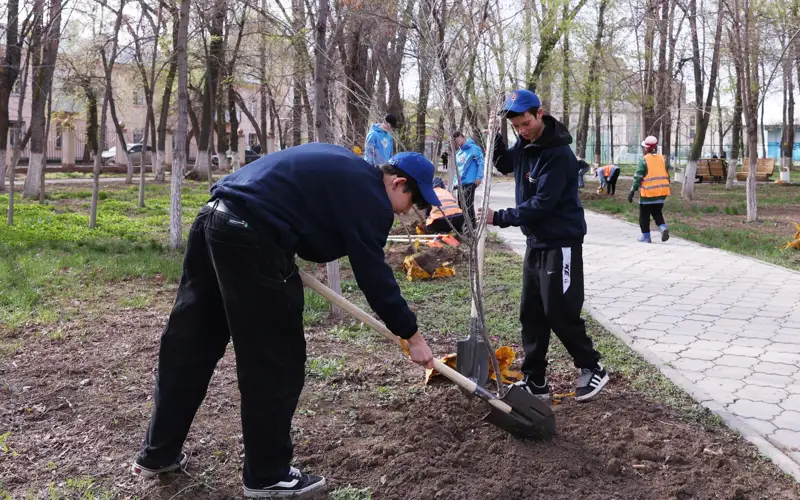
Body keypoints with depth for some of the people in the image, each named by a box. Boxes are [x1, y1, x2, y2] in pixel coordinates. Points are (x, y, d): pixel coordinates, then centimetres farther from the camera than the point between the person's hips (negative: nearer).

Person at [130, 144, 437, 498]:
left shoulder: (343, 166, 24)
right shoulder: (370, 197, -3)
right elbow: (373, 275, -4)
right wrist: (411, 335, 4)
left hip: (213, 218, 10)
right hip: (250, 236, -10)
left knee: (188, 341, 17)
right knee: (276, 360, 2)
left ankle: (158, 454, 31)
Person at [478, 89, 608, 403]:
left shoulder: (558, 154, -21)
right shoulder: (525, 145, 6)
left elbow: (542, 204, -24)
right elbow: (505, 165, 26)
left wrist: (499, 218, -17)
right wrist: (495, 139, 7)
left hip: (561, 243, -9)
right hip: (536, 241, 9)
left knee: (560, 313, -5)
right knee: (531, 314, 10)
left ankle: (593, 369, 16)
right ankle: (535, 381, 18)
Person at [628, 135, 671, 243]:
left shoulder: (644, 160, -11)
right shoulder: (662, 159, 7)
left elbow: (638, 177, -13)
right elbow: (667, 176, 12)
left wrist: (632, 191, -9)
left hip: (648, 192, -5)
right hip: (662, 192, 5)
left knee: (644, 215, 7)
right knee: (657, 213, 17)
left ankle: (646, 236, 10)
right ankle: (663, 227, -7)